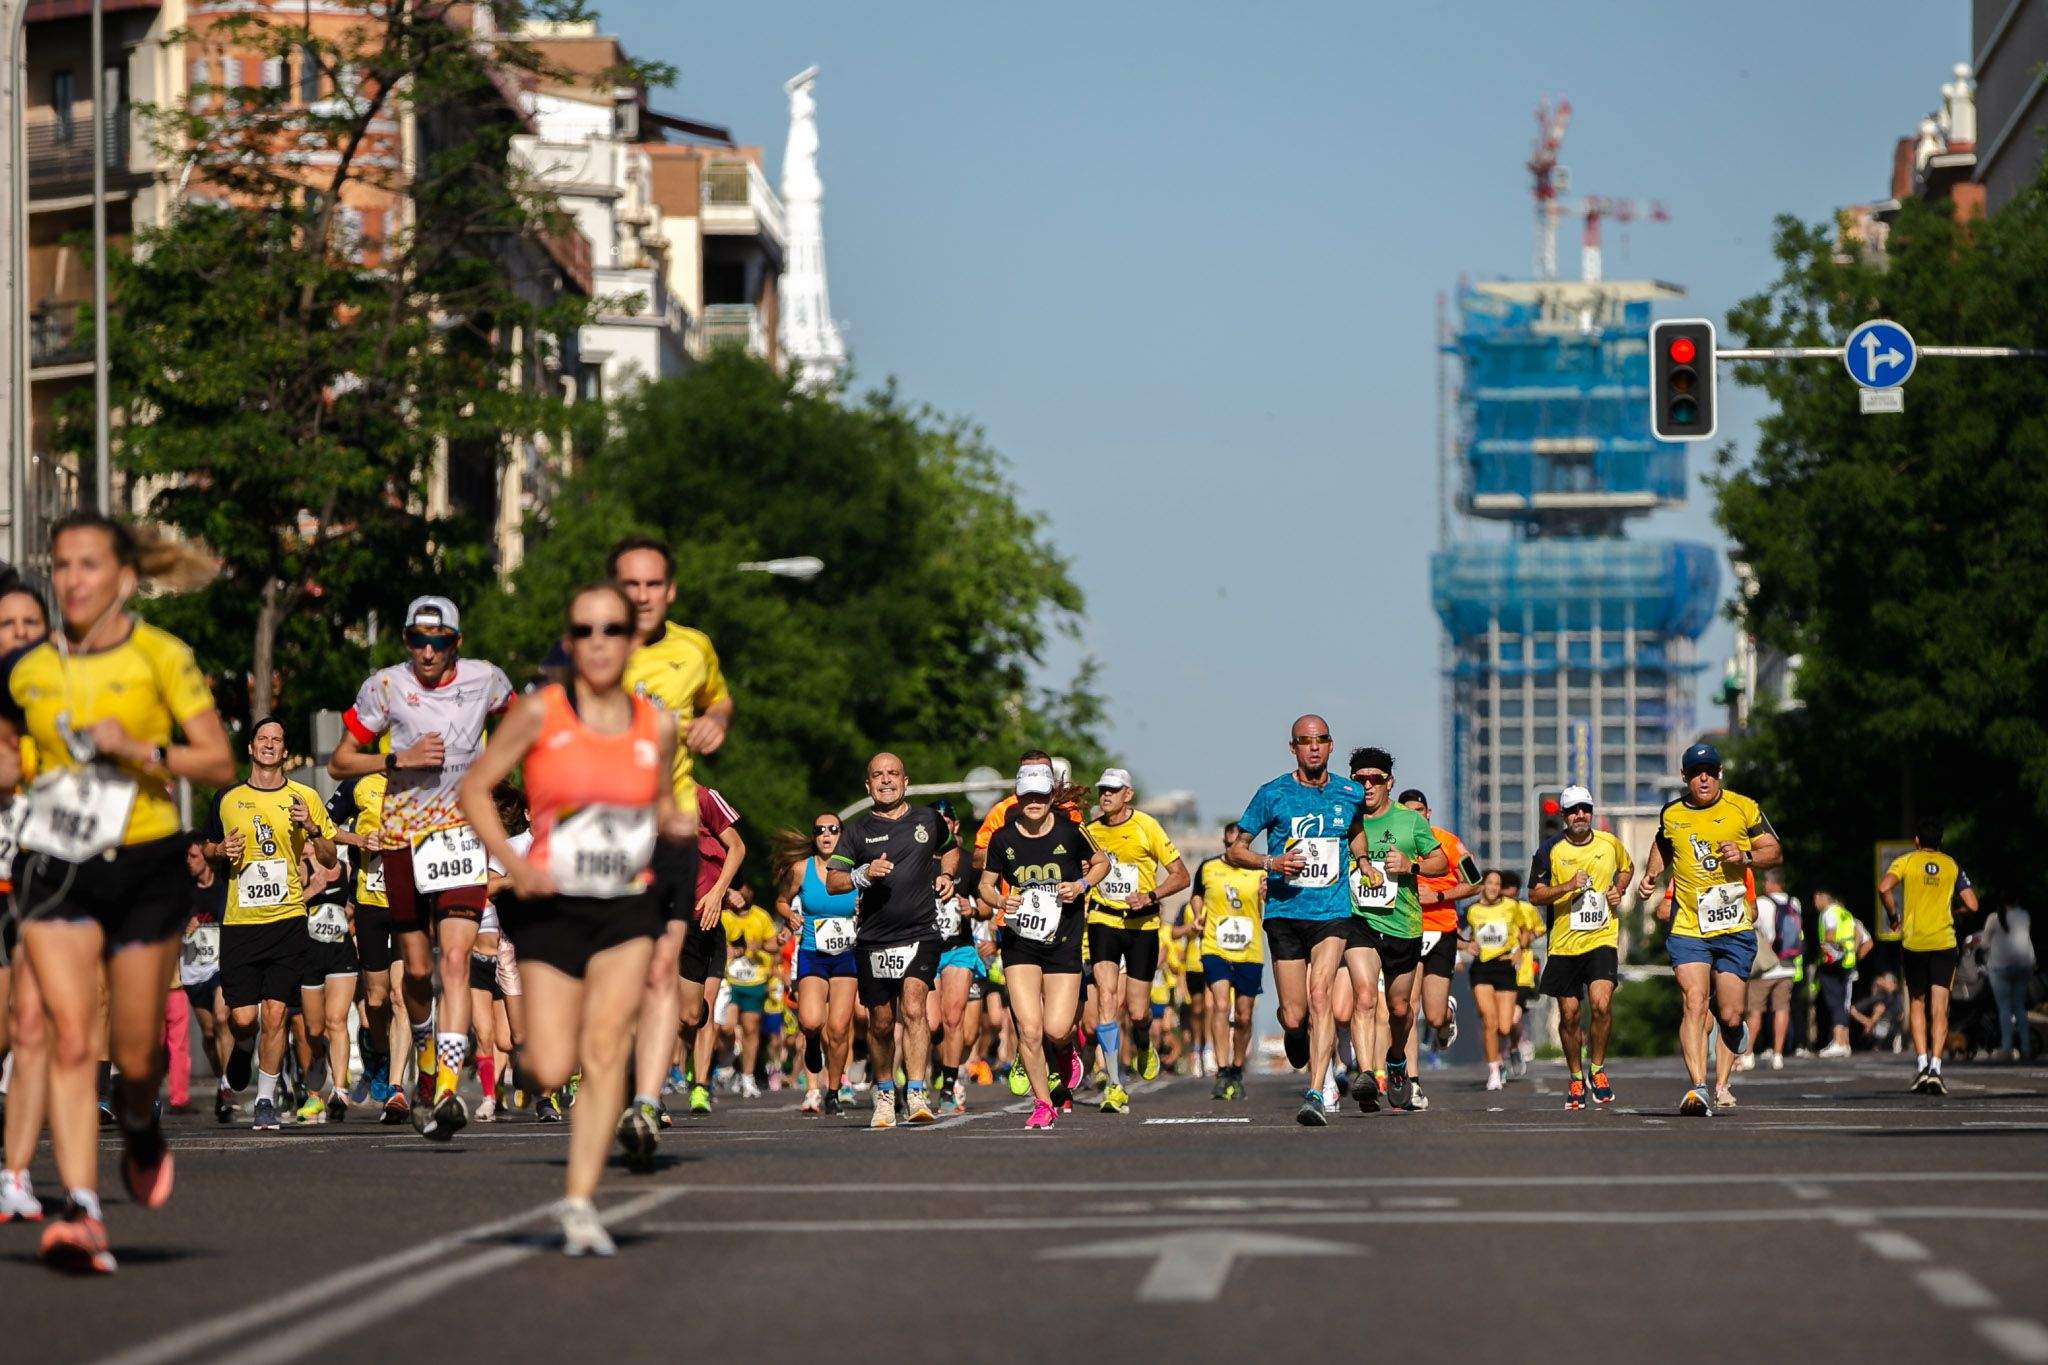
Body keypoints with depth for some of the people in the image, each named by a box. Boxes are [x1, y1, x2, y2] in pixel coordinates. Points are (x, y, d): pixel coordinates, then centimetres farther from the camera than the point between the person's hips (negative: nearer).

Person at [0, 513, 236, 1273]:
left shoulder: (161, 658, -5)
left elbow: (220, 763, -7)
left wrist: (140, 750, -20)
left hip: (144, 866, -2)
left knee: (136, 1052, 6)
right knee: (70, 1038, -14)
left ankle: (139, 1125, 42)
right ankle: (81, 1212, -20)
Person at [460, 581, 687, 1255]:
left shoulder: (657, 724, 3)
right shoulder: (542, 712, -6)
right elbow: (474, 788, -1)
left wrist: (675, 823, -5)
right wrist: (512, 863, -15)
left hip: (627, 907, 2)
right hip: (552, 907, -1)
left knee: (605, 1048, -13)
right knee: (551, 1071, -6)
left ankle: (580, 1205, -9)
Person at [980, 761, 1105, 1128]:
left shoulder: (1070, 833, -5)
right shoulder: (1002, 839, -2)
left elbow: (1102, 862, 11)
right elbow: (986, 884, 10)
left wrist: (1082, 885, -7)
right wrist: (999, 901, -12)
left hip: (1063, 943, -1)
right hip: (1019, 943, 1)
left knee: (1056, 1030, -8)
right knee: (1028, 1027, -10)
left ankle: (1066, 1054, 31)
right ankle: (1043, 1103, 6)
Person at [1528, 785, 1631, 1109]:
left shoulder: (1609, 843, 5)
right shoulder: (1550, 849, -1)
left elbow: (1626, 867, 26)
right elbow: (1535, 894, -2)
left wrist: (1618, 890, 7)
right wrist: (1568, 886, -18)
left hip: (1602, 939, 0)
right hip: (1564, 944, 0)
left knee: (1601, 1003, -18)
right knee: (1569, 1014, 5)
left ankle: (1597, 1069, 3)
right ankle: (1575, 1078, 23)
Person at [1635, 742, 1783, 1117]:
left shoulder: (1743, 808, 1)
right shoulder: (1671, 815, 8)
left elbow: (1775, 852, 4)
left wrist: (1746, 856, -15)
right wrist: (1651, 875, 11)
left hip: (1735, 929, -1)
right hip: (1688, 928, 1)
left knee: (1730, 1016, -1)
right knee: (1694, 1003, -18)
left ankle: (1721, 1083, 28)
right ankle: (1698, 1088, -22)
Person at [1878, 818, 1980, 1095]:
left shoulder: (1906, 861, 2)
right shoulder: (1952, 866, 6)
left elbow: (1884, 888, -15)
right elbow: (1972, 905, 1)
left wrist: (1892, 915, 1)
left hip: (1912, 943, 0)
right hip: (1944, 943, 0)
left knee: (1917, 1004, 14)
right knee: (1939, 1010, -2)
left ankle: (1922, 1064, 1)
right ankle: (1935, 1068, -15)